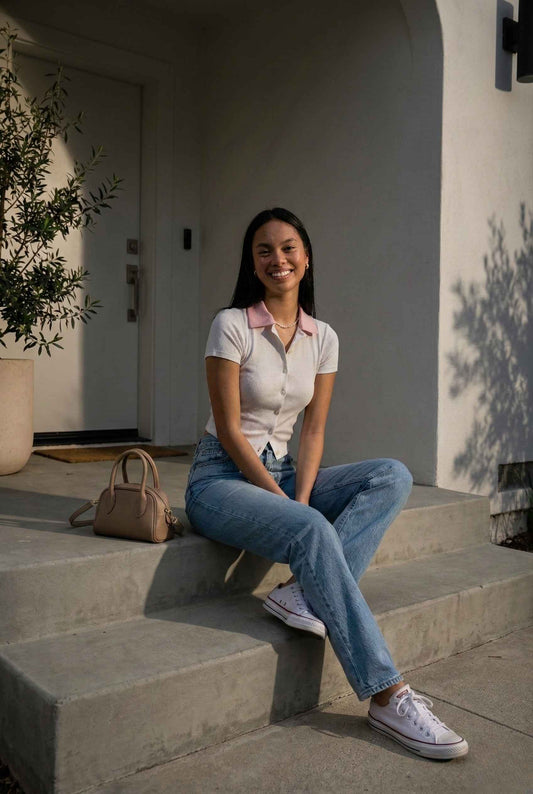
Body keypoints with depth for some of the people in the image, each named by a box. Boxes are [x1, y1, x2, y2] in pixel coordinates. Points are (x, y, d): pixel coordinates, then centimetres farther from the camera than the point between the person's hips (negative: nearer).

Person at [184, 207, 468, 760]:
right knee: (312, 530, -33)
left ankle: (304, 591, -25)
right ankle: (387, 697, -26)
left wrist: (301, 497, -15)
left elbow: (314, 430, 2)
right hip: (222, 477, -6)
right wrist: (289, 505, -18)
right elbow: (229, 430, -14)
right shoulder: (231, 325, -10)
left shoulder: (323, 337, 5)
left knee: (394, 477, -14)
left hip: (283, 471, 6)